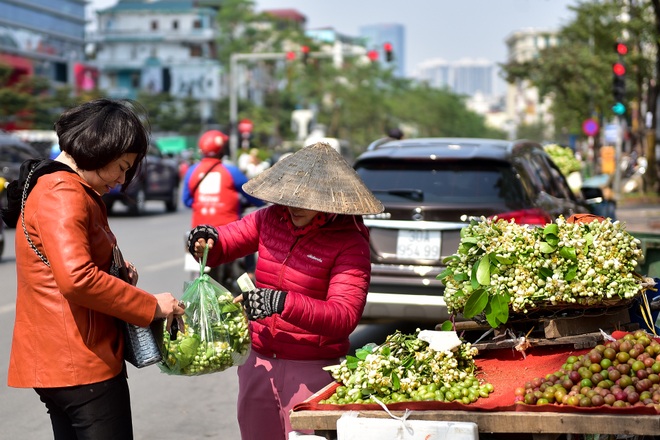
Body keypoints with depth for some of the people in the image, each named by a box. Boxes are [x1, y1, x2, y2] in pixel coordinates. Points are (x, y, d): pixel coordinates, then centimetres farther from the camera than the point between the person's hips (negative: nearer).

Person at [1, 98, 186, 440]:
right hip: (80, 361, -11)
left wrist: (117, 269, 9)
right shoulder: (63, 194, -16)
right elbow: (77, 279, -27)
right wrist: (151, 306, -19)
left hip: (58, 360, 11)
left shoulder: (50, 185, 18)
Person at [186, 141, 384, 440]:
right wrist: (206, 242, -13)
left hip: (312, 369, -5)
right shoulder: (270, 219, 2)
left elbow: (345, 317, -23)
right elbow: (224, 242, 13)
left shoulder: (350, 244, -13)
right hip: (258, 359, 5)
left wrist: (283, 302, -35)